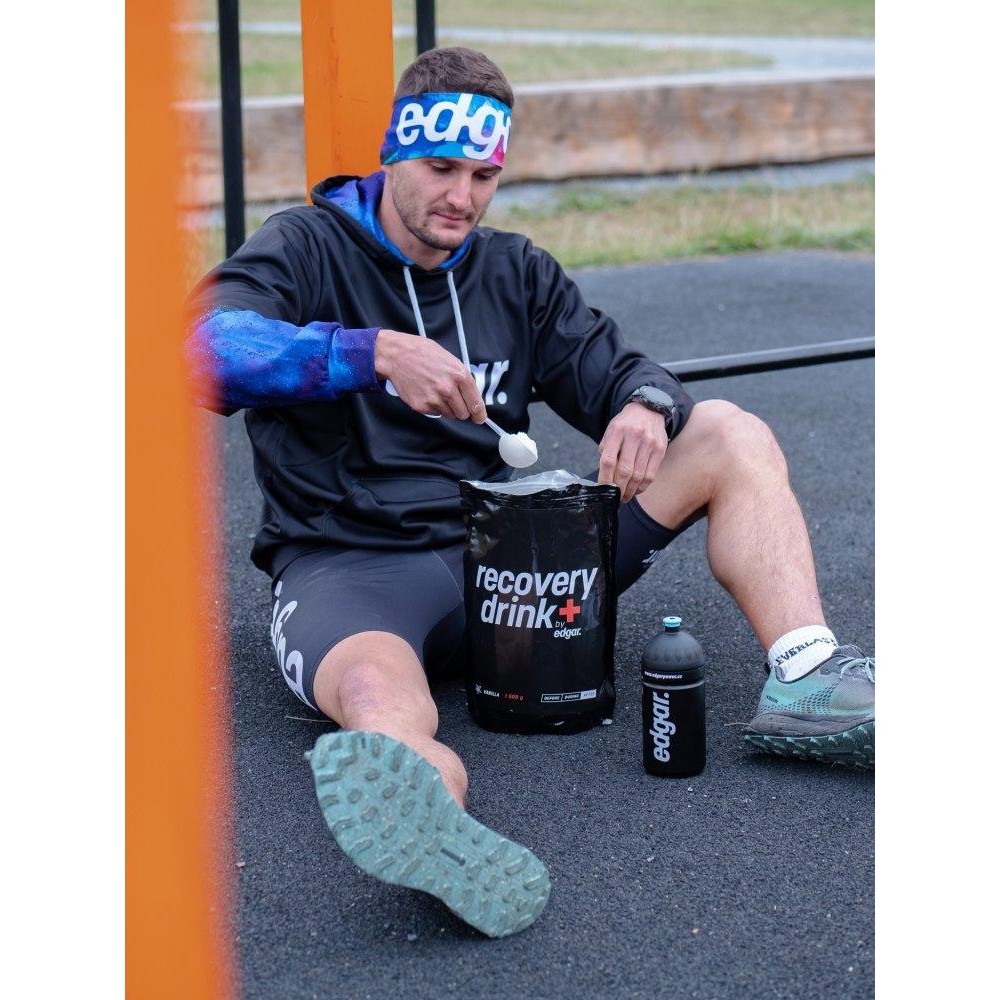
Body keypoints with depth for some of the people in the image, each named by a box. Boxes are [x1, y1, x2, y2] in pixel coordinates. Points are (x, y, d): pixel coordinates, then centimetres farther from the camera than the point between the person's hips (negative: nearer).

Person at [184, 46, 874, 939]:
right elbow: (209, 350, -18)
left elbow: (617, 372, 13)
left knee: (730, 435, -4)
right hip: (351, 559, -5)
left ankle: (806, 682, -24)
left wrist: (645, 408, -14)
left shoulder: (514, 272, 19)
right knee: (378, 693, -42)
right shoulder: (306, 251, 2)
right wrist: (377, 353, -33)